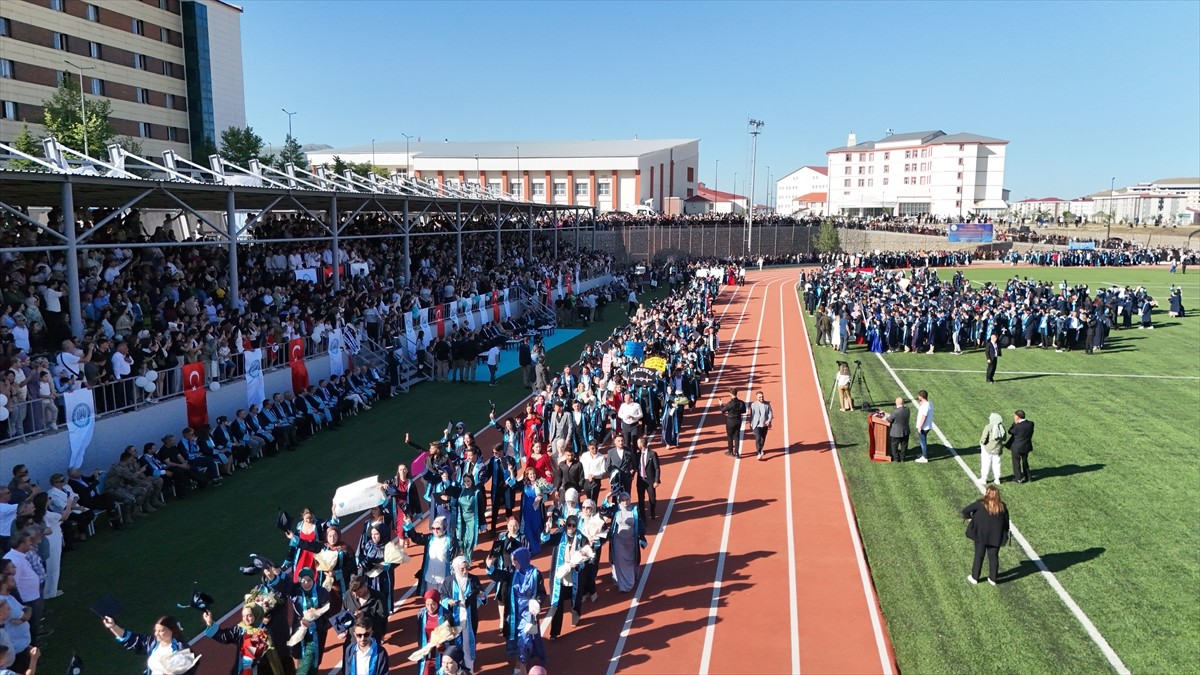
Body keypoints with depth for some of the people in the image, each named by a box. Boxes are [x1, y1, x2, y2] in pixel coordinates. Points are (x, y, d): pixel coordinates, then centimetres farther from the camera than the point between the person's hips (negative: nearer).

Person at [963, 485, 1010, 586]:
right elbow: (1006, 521, 3)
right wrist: (1005, 534, 14)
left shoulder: (980, 504, -15)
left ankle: (974, 578, 19)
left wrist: (970, 518, 2)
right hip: (996, 537, 2)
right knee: (994, 557, 14)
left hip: (981, 535, -2)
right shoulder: (1002, 506, -5)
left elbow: (965, 511, -16)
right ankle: (993, 579, 22)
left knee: (979, 556, 11)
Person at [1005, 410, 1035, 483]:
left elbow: (1010, 432, -12)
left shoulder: (1018, 426, -27)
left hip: (1017, 447, -6)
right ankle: (1028, 476, 33)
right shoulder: (1031, 424, -9)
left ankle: (1019, 478, 19)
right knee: (1025, 462, 24)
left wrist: (1014, 423, -10)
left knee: (1016, 463, 12)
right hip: (1026, 447, 6)